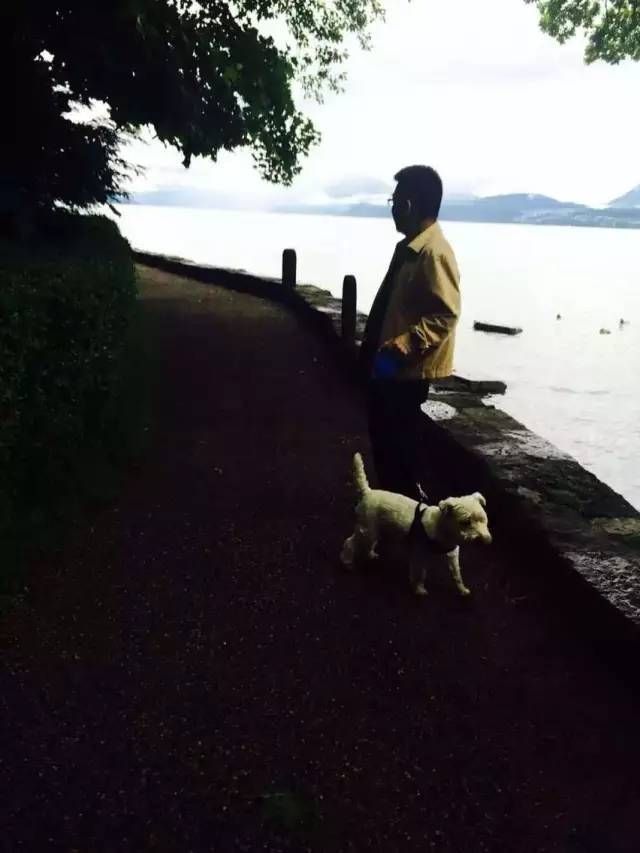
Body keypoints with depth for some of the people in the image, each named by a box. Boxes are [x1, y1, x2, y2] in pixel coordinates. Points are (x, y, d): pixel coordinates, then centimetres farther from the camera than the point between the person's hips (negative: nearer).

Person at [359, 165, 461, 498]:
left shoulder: (434, 253, -18)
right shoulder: (408, 247, 12)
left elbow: (445, 315, -24)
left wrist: (400, 348, -30)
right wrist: (372, 348, 22)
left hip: (406, 370, -10)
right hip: (387, 364, 10)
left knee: (398, 443, 3)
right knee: (382, 438, 19)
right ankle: (389, 497, 36)